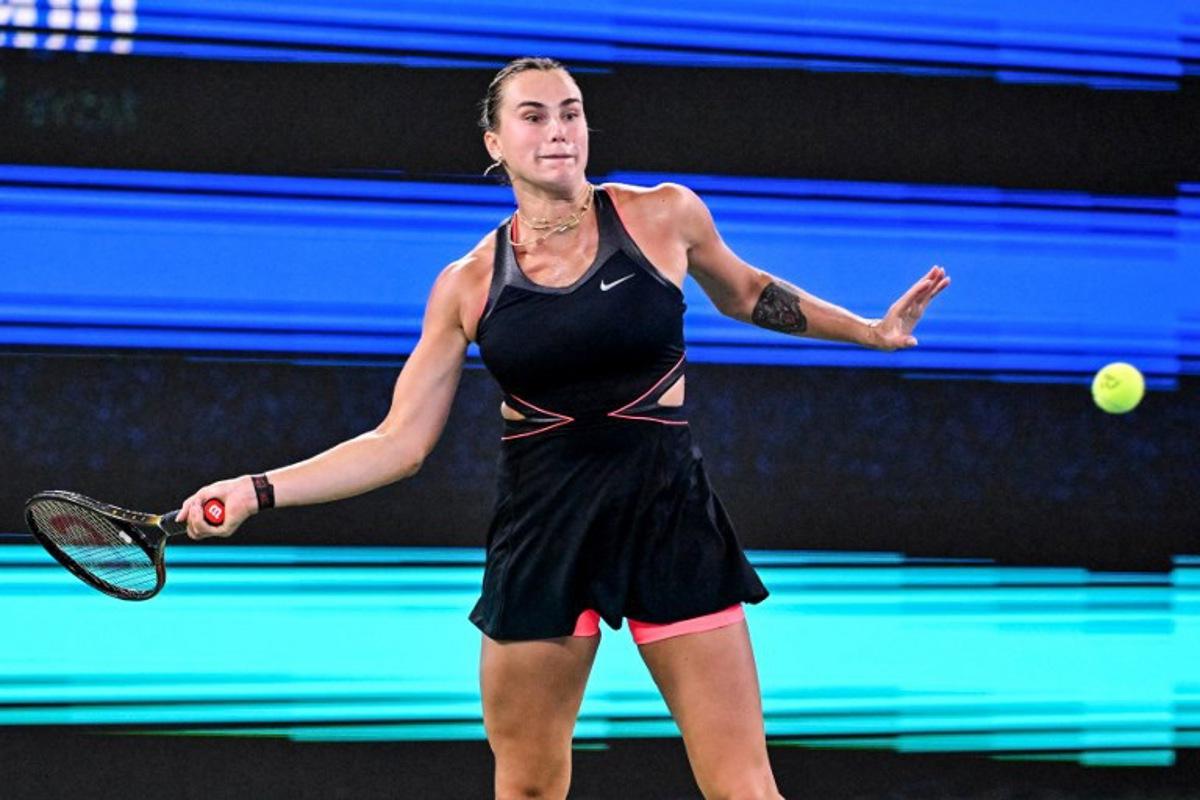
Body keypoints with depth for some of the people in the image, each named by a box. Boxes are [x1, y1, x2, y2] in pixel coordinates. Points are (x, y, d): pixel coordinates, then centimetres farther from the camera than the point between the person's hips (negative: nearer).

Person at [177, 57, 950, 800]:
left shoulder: (664, 216, -1)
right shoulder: (468, 284, 1)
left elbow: (745, 291, 21)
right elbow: (399, 442, 2)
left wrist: (872, 329, 22)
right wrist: (257, 489, -6)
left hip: (668, 510, -1)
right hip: (543, 520, 1)